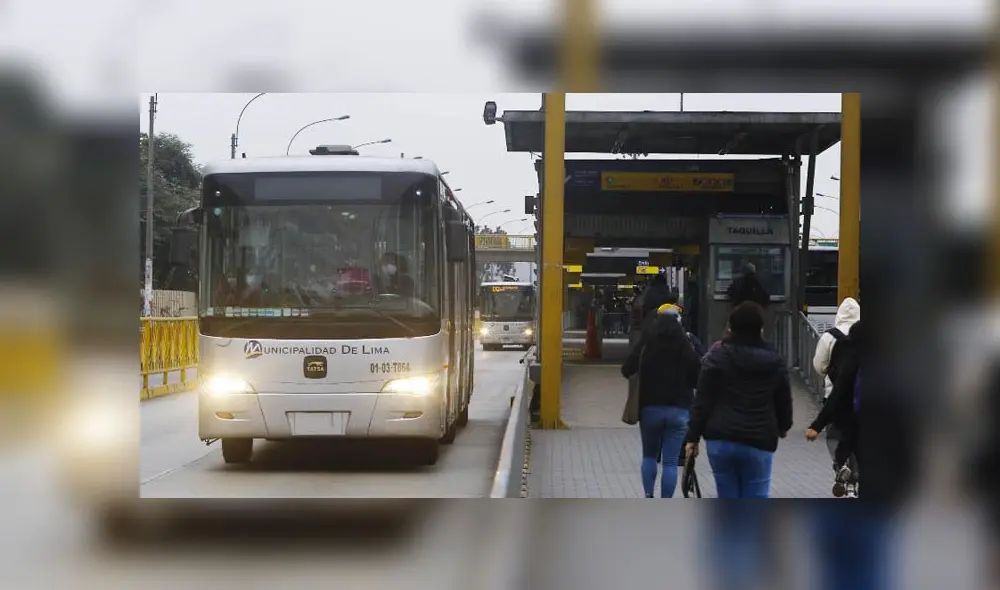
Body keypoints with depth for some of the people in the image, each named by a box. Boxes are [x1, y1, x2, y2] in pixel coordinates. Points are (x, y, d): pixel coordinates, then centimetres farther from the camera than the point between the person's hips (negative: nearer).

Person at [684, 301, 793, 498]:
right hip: (758, 441, 0)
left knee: (728, 498, 11)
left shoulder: (717, 357, 1)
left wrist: (693, 436, 3)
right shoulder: (774, 360, 4)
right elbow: (784, 401, 12)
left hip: (720, 439, 0)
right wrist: (783, 427, 32)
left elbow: (702, 400, -2)